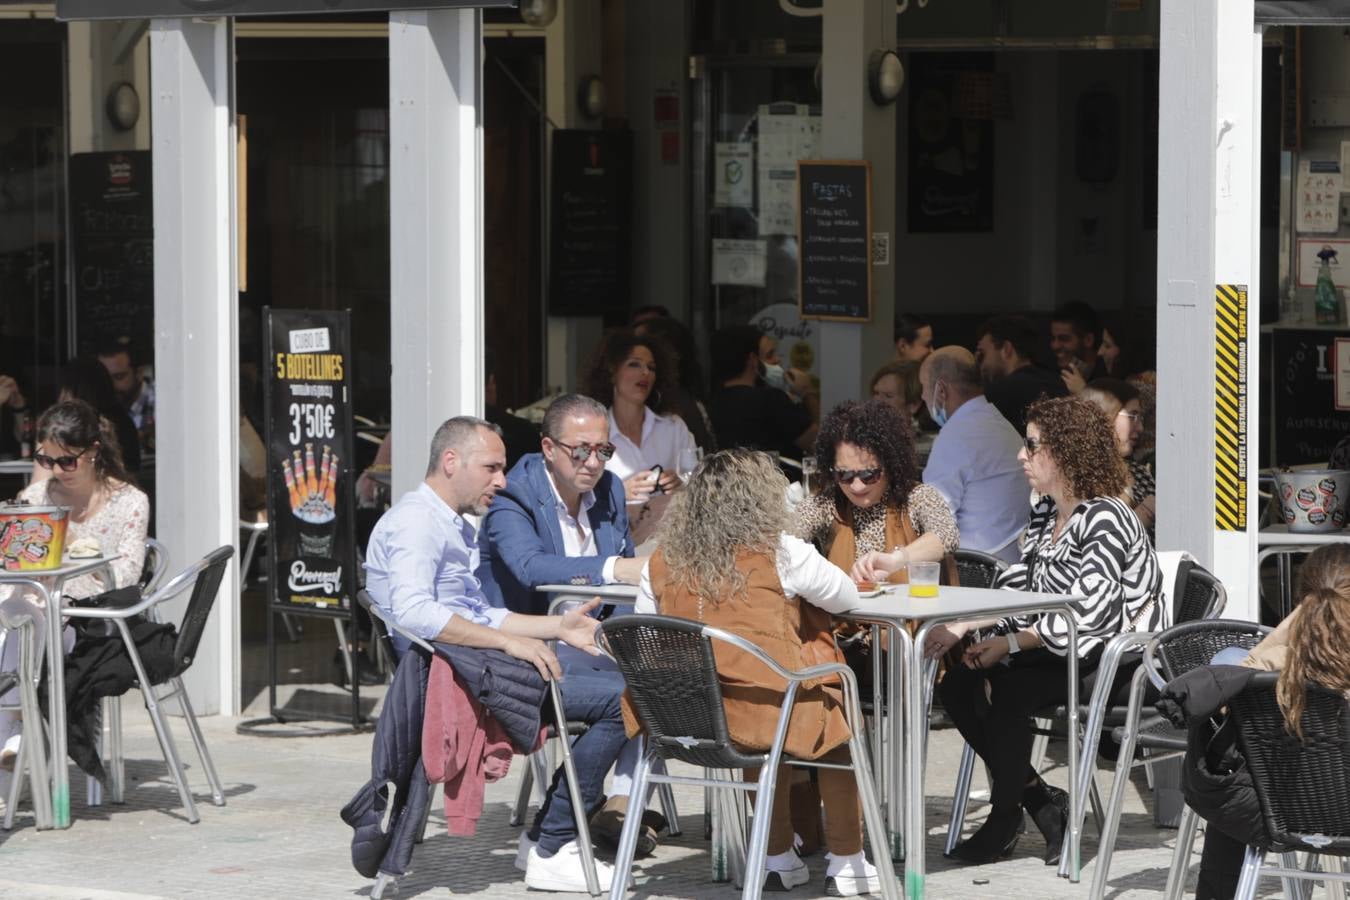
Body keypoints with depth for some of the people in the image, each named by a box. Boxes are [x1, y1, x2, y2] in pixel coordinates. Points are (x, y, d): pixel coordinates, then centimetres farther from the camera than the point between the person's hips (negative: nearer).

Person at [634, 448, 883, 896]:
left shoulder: (661, 563, 5)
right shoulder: (778, 553, -4)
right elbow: (846, 598, 9)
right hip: (763, 715, -4)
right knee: (839, 709, 26)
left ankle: (778, 858, 38)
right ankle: (846, 863, 30)